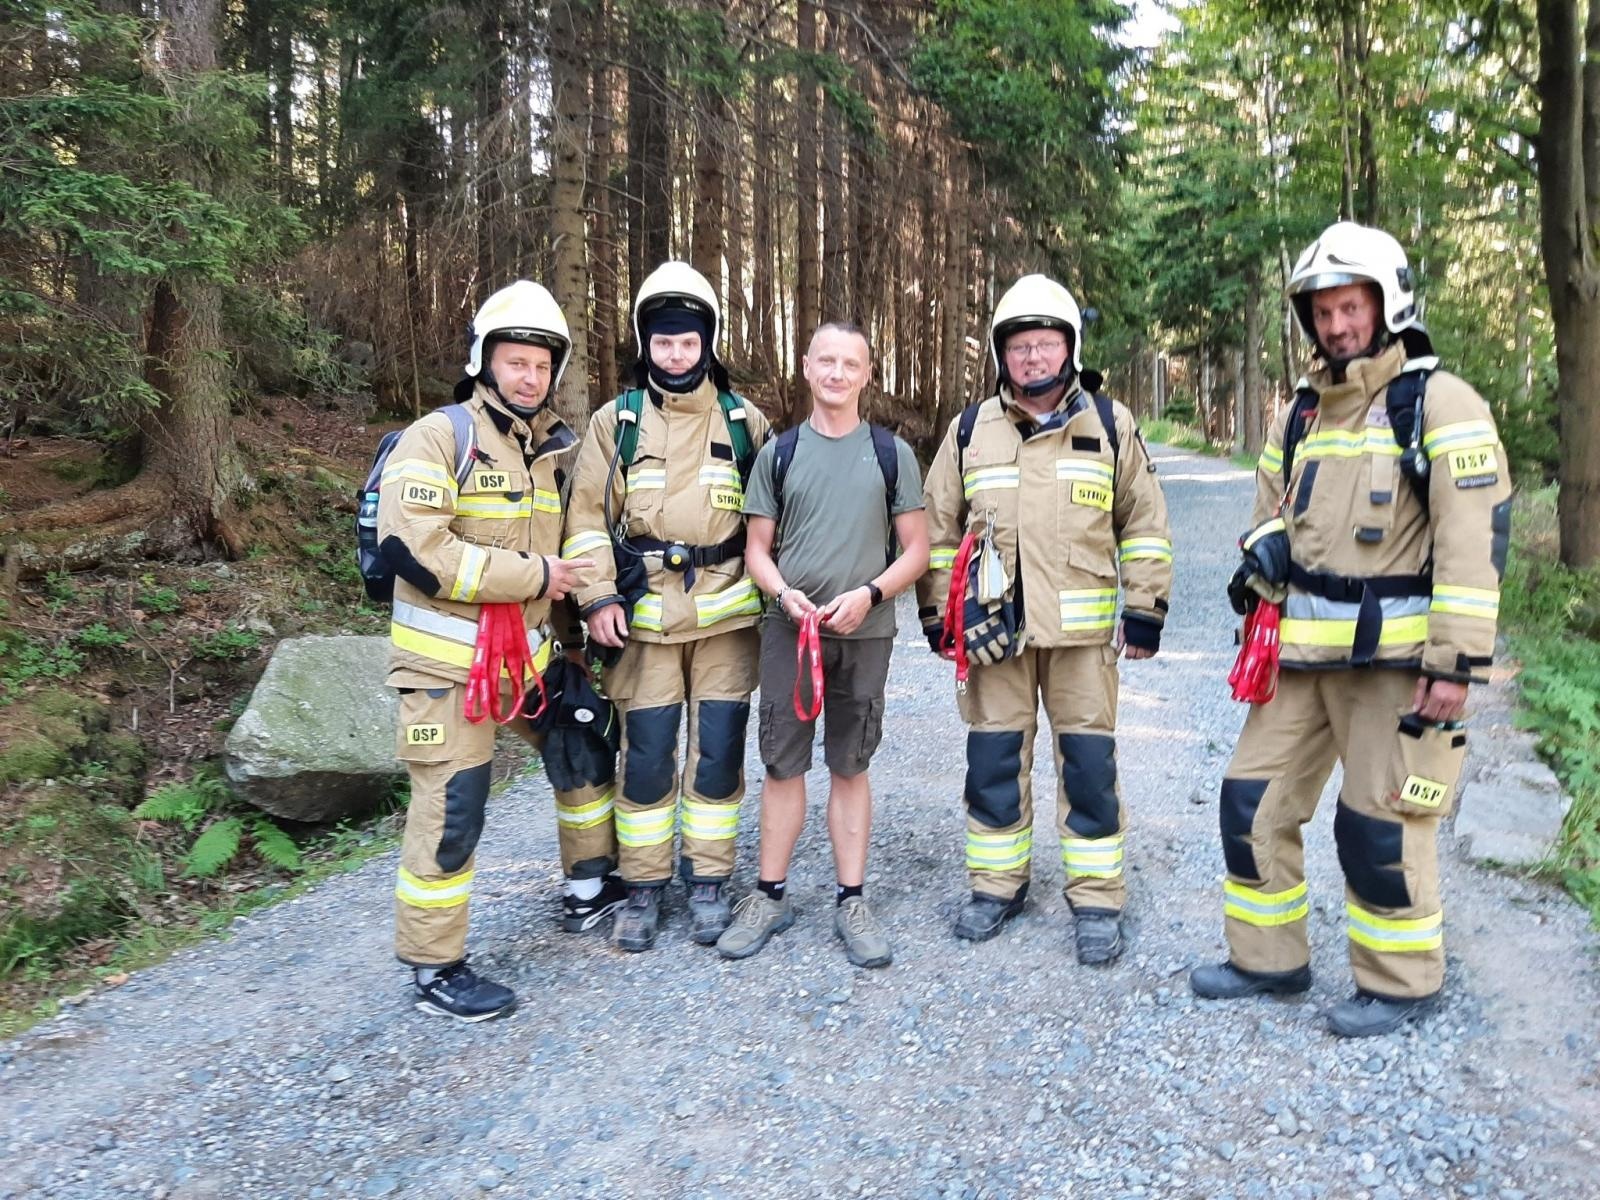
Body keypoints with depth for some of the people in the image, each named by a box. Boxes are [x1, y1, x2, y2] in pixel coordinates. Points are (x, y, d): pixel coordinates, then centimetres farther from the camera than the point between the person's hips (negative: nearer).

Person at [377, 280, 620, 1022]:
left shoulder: (549, 447, 11)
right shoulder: (438, 437, -13)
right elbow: (410, 549, -25)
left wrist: (565, 639, 15)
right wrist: (533, 575, -21)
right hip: (447, 660, -8)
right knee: (452, 810, -4)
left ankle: (589, 888, 38)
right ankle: (435, 973, 14)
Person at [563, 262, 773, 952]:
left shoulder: (744, 421, 8)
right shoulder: (616, 422, 6)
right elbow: (587, 515, 3)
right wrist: (598, 598, -7)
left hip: (726, 615, 1)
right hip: (645, 615, 0)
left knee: (718, 753, 5)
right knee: (646, 756, 3)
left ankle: (708, 883, 20)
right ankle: (643, 889, 18)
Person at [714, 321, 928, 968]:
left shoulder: (892, 453, 5)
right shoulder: (778, 453, 7)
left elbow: (916, 551, 4)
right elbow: (757, 550, 8)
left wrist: (868, 593, -13)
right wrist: (786, 594, -11)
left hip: (865, 633, -1)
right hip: (789, 630, 1)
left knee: (850, 766, 7)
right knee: (782, 763, 5)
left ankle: (851, 901, 17)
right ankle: (770, 895, 19)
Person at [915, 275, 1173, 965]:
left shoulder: (1110, 425, 5)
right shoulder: (969, 431, 7)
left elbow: (1145, 523, 7)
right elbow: (939, 527, 11)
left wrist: (1144, 611, 2)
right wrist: (937, 614, 7)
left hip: (1083, 627, -1)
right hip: (993, 626, 2)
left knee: (1088, 764, 3)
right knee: (993, 761, 8)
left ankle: (1097, 899, 17)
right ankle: (997, 884, 25)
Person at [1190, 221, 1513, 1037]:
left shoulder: (1439, 404, -8)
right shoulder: (1301, 413, 13)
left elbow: (1476, 538, -14)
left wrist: (1458, 661, -18)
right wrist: (1263, 555, 5)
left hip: (1395, 656, -7)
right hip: (1302, 652, 7)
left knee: (1380, 825, 2)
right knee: (1254, 800, 9)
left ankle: (1402, 983, 24)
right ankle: (1267, 958, 26)